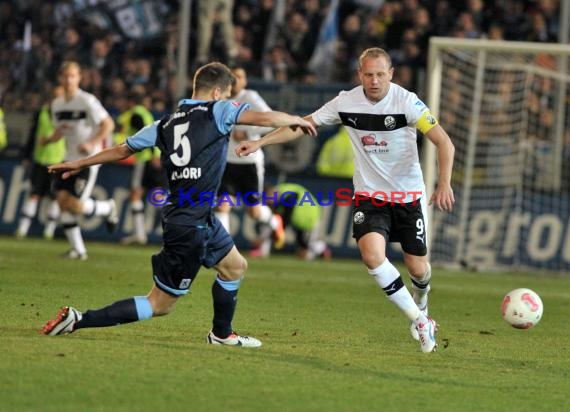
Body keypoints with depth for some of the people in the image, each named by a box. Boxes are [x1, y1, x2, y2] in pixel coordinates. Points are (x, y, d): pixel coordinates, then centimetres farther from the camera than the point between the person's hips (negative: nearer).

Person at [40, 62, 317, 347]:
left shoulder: (167, 123, 11)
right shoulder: (216, 111, -7)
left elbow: (122, 150, 17)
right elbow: (264, 118, -13)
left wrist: (80, 164, 30)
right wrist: (297, 120, 7)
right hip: (191, 225, -9)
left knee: (235, 267, 28)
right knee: (159, 305, -5)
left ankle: (221, 334, 42)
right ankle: (78, 320, -11)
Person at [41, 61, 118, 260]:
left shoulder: (88, 101, -13)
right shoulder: (57, 104, 8)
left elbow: (108, 124, -11)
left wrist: (92, 144, -22)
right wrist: (49, 139, -2)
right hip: (69, 159, 7)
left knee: (74, 204, -15)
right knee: (62, 198, -7)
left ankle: (108, 208, 17)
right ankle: (77, 249, 2)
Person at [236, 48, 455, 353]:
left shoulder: (406, 102, -17)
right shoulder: (346, 102, -8)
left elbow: (444, 143, -19)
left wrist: (444, 183, -33)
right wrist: (260, 142, -5)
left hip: (408, 196, -1)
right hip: (369, 195, 1)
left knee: (417, 267, 4)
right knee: (372, 253, -24)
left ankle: (421, 306, 42)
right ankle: (419, 321, -10)